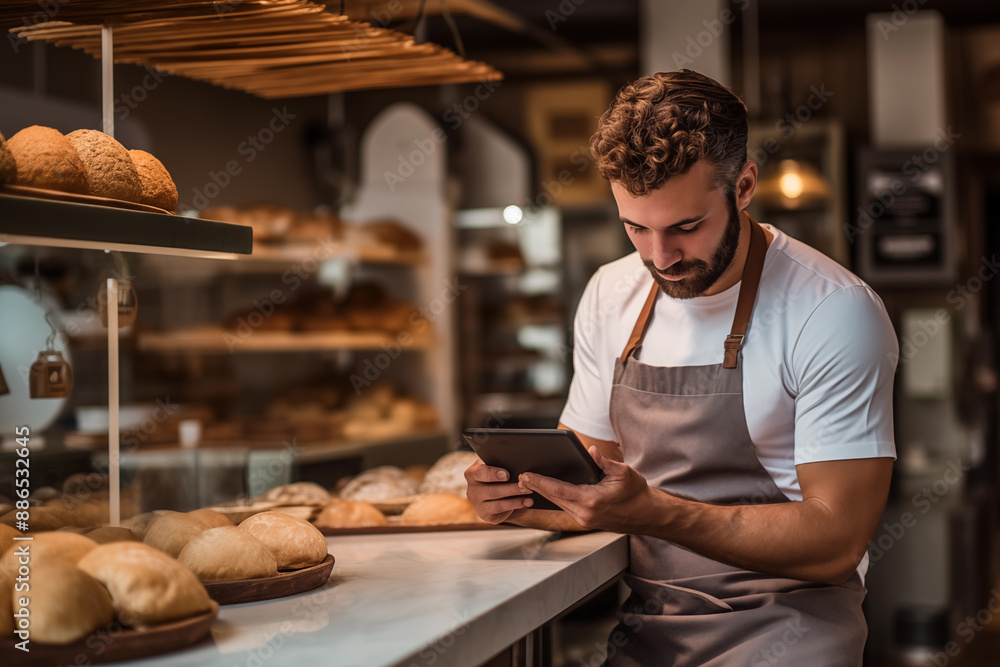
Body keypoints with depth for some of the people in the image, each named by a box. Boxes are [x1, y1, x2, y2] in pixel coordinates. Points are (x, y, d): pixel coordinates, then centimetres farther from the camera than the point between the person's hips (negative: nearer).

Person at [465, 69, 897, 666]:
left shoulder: (837, 313, -12)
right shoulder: (610, 296, 7)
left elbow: (836, 542, -14)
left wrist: (649, 511, -25)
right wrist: (521, 497, -8)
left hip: (784, 611, -4)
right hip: (640, 611, 5)